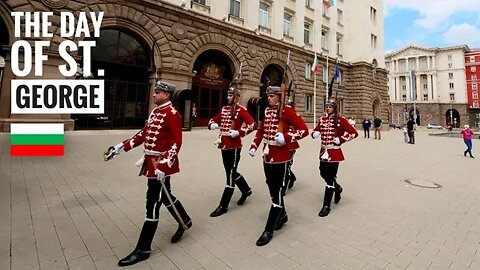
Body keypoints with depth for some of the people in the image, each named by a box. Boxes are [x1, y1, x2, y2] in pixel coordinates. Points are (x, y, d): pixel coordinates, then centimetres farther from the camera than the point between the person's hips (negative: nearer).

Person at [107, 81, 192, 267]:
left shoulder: (172, 114, -15)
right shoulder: (155, 112, 13)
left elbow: (176, 143, -20)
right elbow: (144, 134, 18)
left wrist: (163, 166, -25)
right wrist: (123, 146, 10)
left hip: (162, 165, -9)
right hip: (151, 162, 9)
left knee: (152, 204, 0)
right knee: (164, 196, 21)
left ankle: (143, 249, 14)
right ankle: (185, 221, 43)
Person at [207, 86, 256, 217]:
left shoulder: (241, 110, -8)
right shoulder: (224, 109, 13)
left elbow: (253, 124, -16)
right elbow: (213, 120, 21)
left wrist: (238, 132, -25)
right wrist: (212, 124, -2)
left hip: (234, 146, -8)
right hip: (224, 145, 8)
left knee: (230, 174, 0)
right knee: (231, 172, 19)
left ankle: (223, 206, 9)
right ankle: (246, 190, 42)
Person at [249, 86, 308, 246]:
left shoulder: (286, 110, -8)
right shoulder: (267, 111, 11)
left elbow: (304, 130, -13)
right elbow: (261, 131, 20)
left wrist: (286, 138, -25)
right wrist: (254, 146, 8)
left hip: (281, 157, -7)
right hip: (267, 156, 7)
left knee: (277, 192, 1)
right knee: (273, 190, 18)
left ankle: (268, 230, 10)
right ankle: (282, 216, 41)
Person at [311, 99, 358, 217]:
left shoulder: (340, 119, -7)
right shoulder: (322, 119, 8)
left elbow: (354, 133, -8)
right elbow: (315, 131, 17)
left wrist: (340, 139, -16)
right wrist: (314, 134, -6)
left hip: (334, 152, -6)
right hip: (323, 151, 6)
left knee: (330, 178, -2)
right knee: (323, 174, 15)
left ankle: (326, 205, 9)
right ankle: (337, 188, 46)